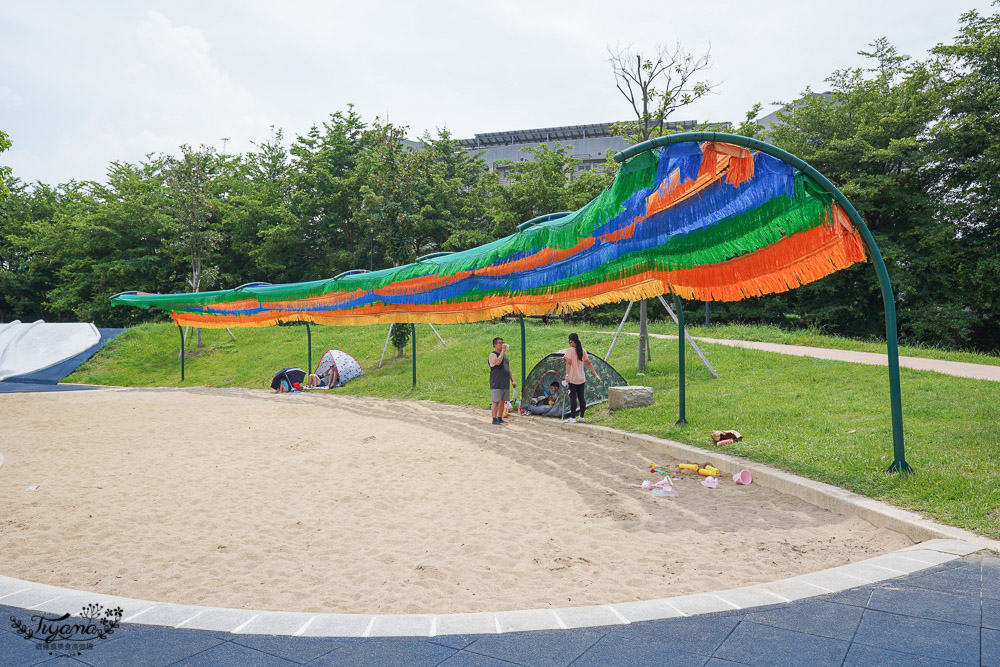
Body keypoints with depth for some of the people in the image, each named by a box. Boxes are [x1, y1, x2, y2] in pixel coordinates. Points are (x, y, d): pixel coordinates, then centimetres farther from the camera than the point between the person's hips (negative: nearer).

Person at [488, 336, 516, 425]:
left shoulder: (504, 355, 19)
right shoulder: (492, 355, -5)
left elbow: (508, 369, 24)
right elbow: (497, 362, -28)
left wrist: (512, 380, 19)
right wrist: (503, 351, -21)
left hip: (505, 383, 8)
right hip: (496, 384, -8)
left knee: (502, 401, 9)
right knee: (496, 402, -7)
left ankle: (500, 418, 16)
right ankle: (494, 419, -3)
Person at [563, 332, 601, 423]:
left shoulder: (570, 350, -9)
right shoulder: (583, 350, 8)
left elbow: (569, 363, -20)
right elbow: (588, 363, 10)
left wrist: (567, 375, -26)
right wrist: (596, 374, 13)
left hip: (572, 378, -6)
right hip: (581, 378, 6)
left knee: (573, 397, -4)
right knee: (581, 397, 10)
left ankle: (572, 418, -4)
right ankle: (582, 417, 16)